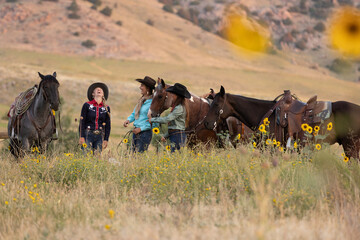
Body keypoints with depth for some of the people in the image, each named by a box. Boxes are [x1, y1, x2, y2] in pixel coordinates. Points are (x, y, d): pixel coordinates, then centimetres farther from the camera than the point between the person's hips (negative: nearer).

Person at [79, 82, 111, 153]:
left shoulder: (106, 108, 9)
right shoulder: (87, 105, 1)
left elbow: (108, 125, 12)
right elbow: (82, 122, 1)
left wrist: (106, 139, 6)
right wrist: (81, 137, -6)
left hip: (99, 136, 2)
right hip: (88, 134, -2)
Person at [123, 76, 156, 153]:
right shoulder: (141, 100, 12)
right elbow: (134, 113, 20)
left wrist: (141, 128, -17)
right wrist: (128, 120, -1)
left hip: (145, 133, -8)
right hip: (136, 132, 8)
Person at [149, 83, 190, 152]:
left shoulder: (179, 108, -15)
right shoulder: (176, 106, 16)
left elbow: (166, 119, -18)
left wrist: (152, 120, -6)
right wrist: (165, 136, 21)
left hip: (178, 135, -10)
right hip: (173, 135, 10)